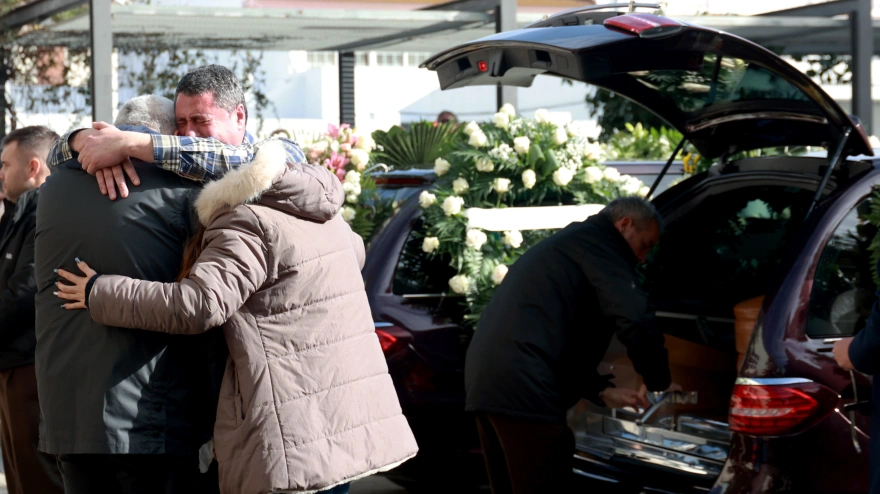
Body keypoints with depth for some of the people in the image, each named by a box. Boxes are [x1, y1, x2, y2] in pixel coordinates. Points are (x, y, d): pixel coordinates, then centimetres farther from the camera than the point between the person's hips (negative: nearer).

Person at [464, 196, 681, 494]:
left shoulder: (567, 244, 30)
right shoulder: (596, 241, -1)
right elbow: (634, 319, -13)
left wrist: (602, 391, 22)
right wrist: (658, 382, 2)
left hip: (486, 380, 10)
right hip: (522, 387, -10)